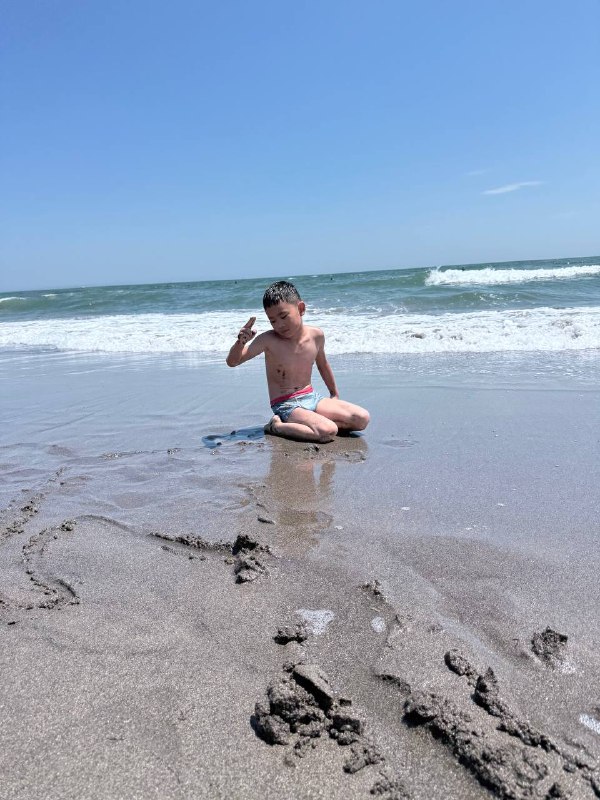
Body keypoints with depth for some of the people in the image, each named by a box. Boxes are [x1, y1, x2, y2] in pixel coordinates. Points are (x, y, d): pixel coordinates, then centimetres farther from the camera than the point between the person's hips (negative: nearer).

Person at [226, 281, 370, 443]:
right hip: (285, 405, -5)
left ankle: (313, 422, 0)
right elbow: (232, 361, -14)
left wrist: (334, 393, 29)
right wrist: (241, 342, -36)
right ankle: (276, 426, -10)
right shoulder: (268, 340, -13)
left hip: (311, 397, 5)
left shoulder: (316, 336, -2)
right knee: (328, 432, -29)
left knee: (362, 419, -7)